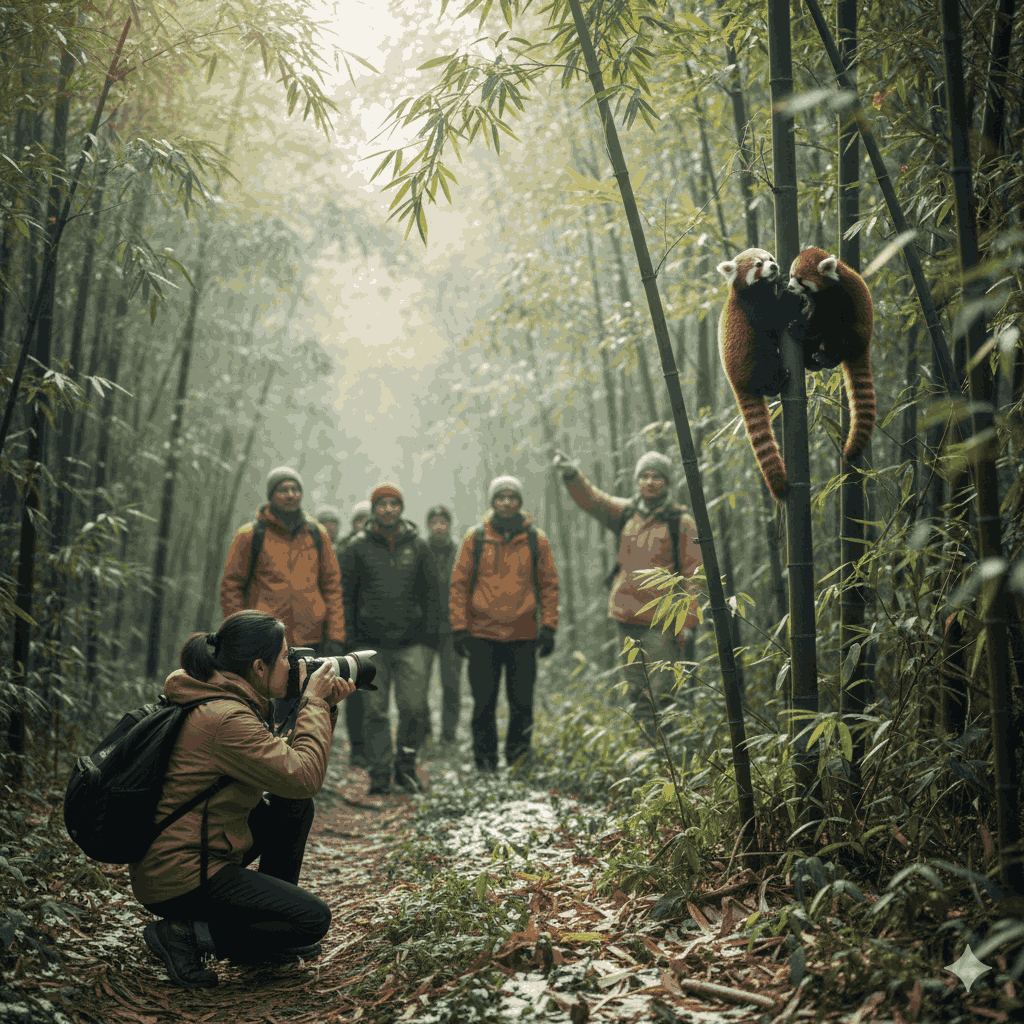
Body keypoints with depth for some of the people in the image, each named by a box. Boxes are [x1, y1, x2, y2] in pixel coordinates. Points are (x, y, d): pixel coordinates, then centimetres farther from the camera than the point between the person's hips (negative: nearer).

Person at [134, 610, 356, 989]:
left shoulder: (217, 700, 9)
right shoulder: (226, 719, -24)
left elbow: (290, 760, 16)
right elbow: (303, 778, -23)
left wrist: (325, 707, 5)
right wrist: (315, 703, -13)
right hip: (179, 879, -10)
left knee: (294, 807, 16)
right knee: (313, 920, -8)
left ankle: (273, 912, 21)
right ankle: (185, 933, -4)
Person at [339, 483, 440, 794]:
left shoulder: (417, 545, 9)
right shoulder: (358, 547, 5)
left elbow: (431, 593, 12)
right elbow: (345, 594, 7)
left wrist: (430, 636, 4)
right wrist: (348, 637, -1)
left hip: (412, 641, 1)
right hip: (371, 643, 0)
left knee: (413, 707, -3)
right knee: (375, 711, 2)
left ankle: (406, 767, 14)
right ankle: (380, 774, 11)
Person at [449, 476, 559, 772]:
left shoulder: (536, 539, 6)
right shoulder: (475, 538, 4)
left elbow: (549, 585, 9)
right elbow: (459, 584, 6)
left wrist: (548, 626, 0)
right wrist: (459, 628, -1)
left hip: (523, 636, 0)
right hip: (482, 635, 0)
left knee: (522, 704, 2)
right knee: (484, 704, 2)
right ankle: (486, 766, 13)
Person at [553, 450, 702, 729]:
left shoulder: (681, 522, -4)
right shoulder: (626, 513, 9)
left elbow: (693, 574, -5)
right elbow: (591, 499, -5)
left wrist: (686, 621, -12)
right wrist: (572, 475, -26)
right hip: (626, 616, 5)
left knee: (661, 692, -7)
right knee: (636, 690, 12)